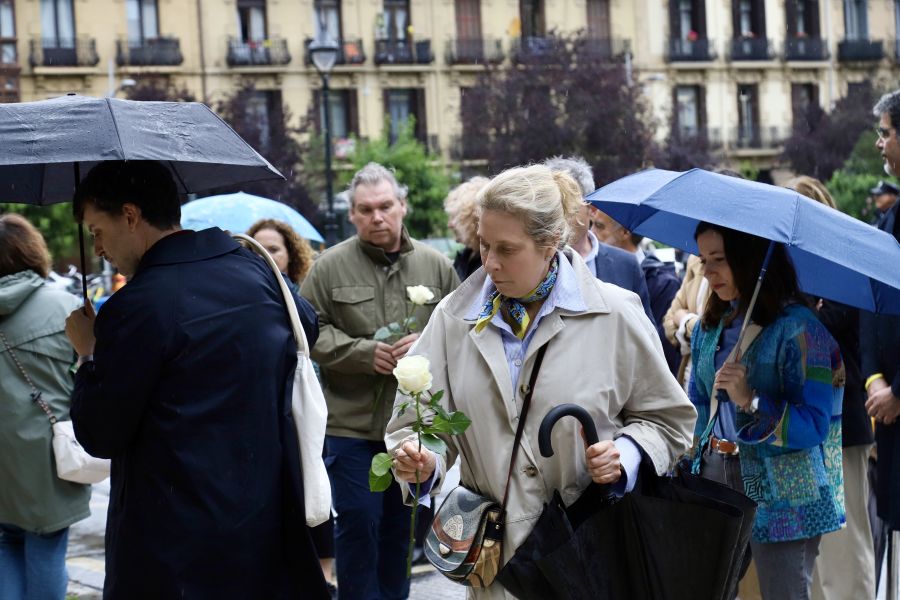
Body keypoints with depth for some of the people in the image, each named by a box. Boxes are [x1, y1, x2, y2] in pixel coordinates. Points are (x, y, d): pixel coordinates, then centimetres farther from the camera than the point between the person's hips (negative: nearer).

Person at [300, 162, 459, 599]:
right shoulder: (329, 267, -2)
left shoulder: (436, 266, 5)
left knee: (401, 526, 14)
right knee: (357, 524, 1)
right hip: (351, 424, -2)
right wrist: (365, 353, -16)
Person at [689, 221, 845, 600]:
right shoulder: (710, 326, 7)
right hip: (716, 477, 6)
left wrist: (751, 401, -28)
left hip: (780, 494, -6)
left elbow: (814, 424, -17)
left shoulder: (798, 328, -13)